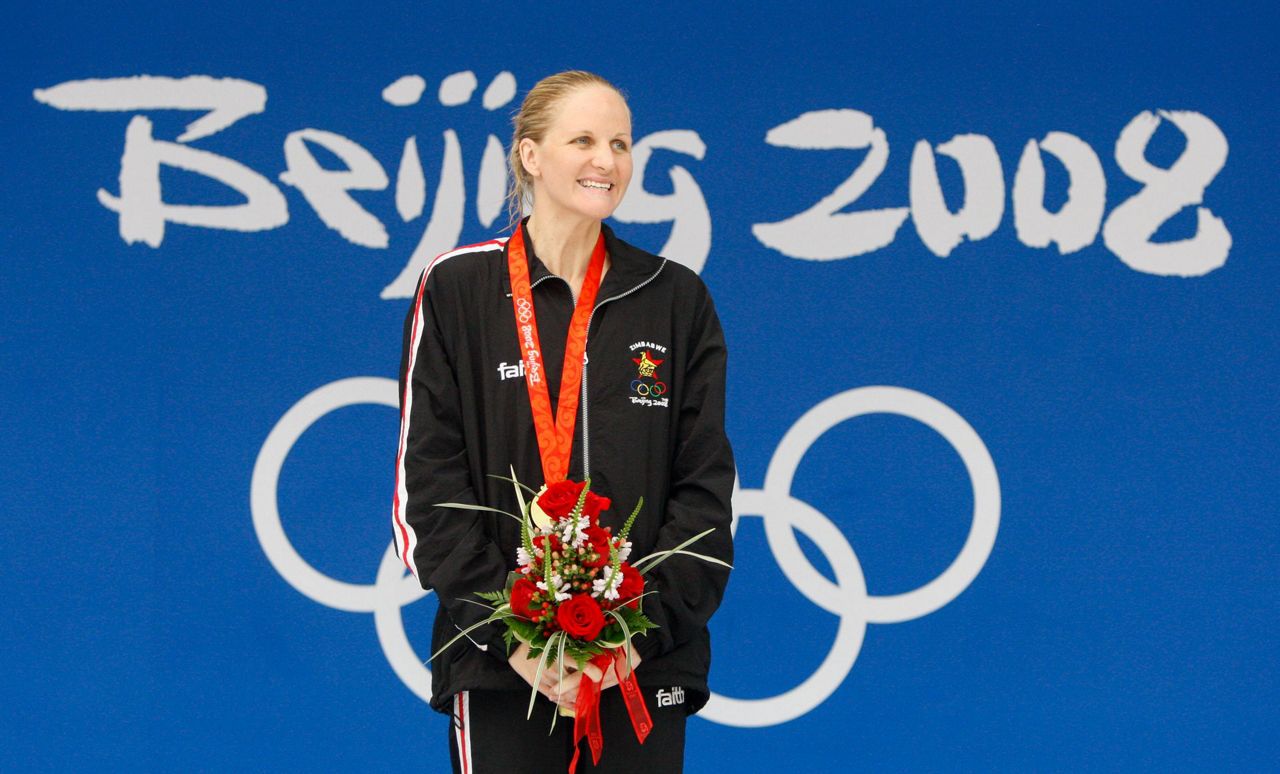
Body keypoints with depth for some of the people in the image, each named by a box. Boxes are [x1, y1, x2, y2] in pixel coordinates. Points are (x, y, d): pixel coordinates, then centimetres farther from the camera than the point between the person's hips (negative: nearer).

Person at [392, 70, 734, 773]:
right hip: (498, 663, -1)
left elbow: (704, 484, 4)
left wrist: (647, 626, -10)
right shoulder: (456, 288, 4)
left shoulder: (677, 299, 9)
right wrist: (505, 632, -12)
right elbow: (428, 479, -2)